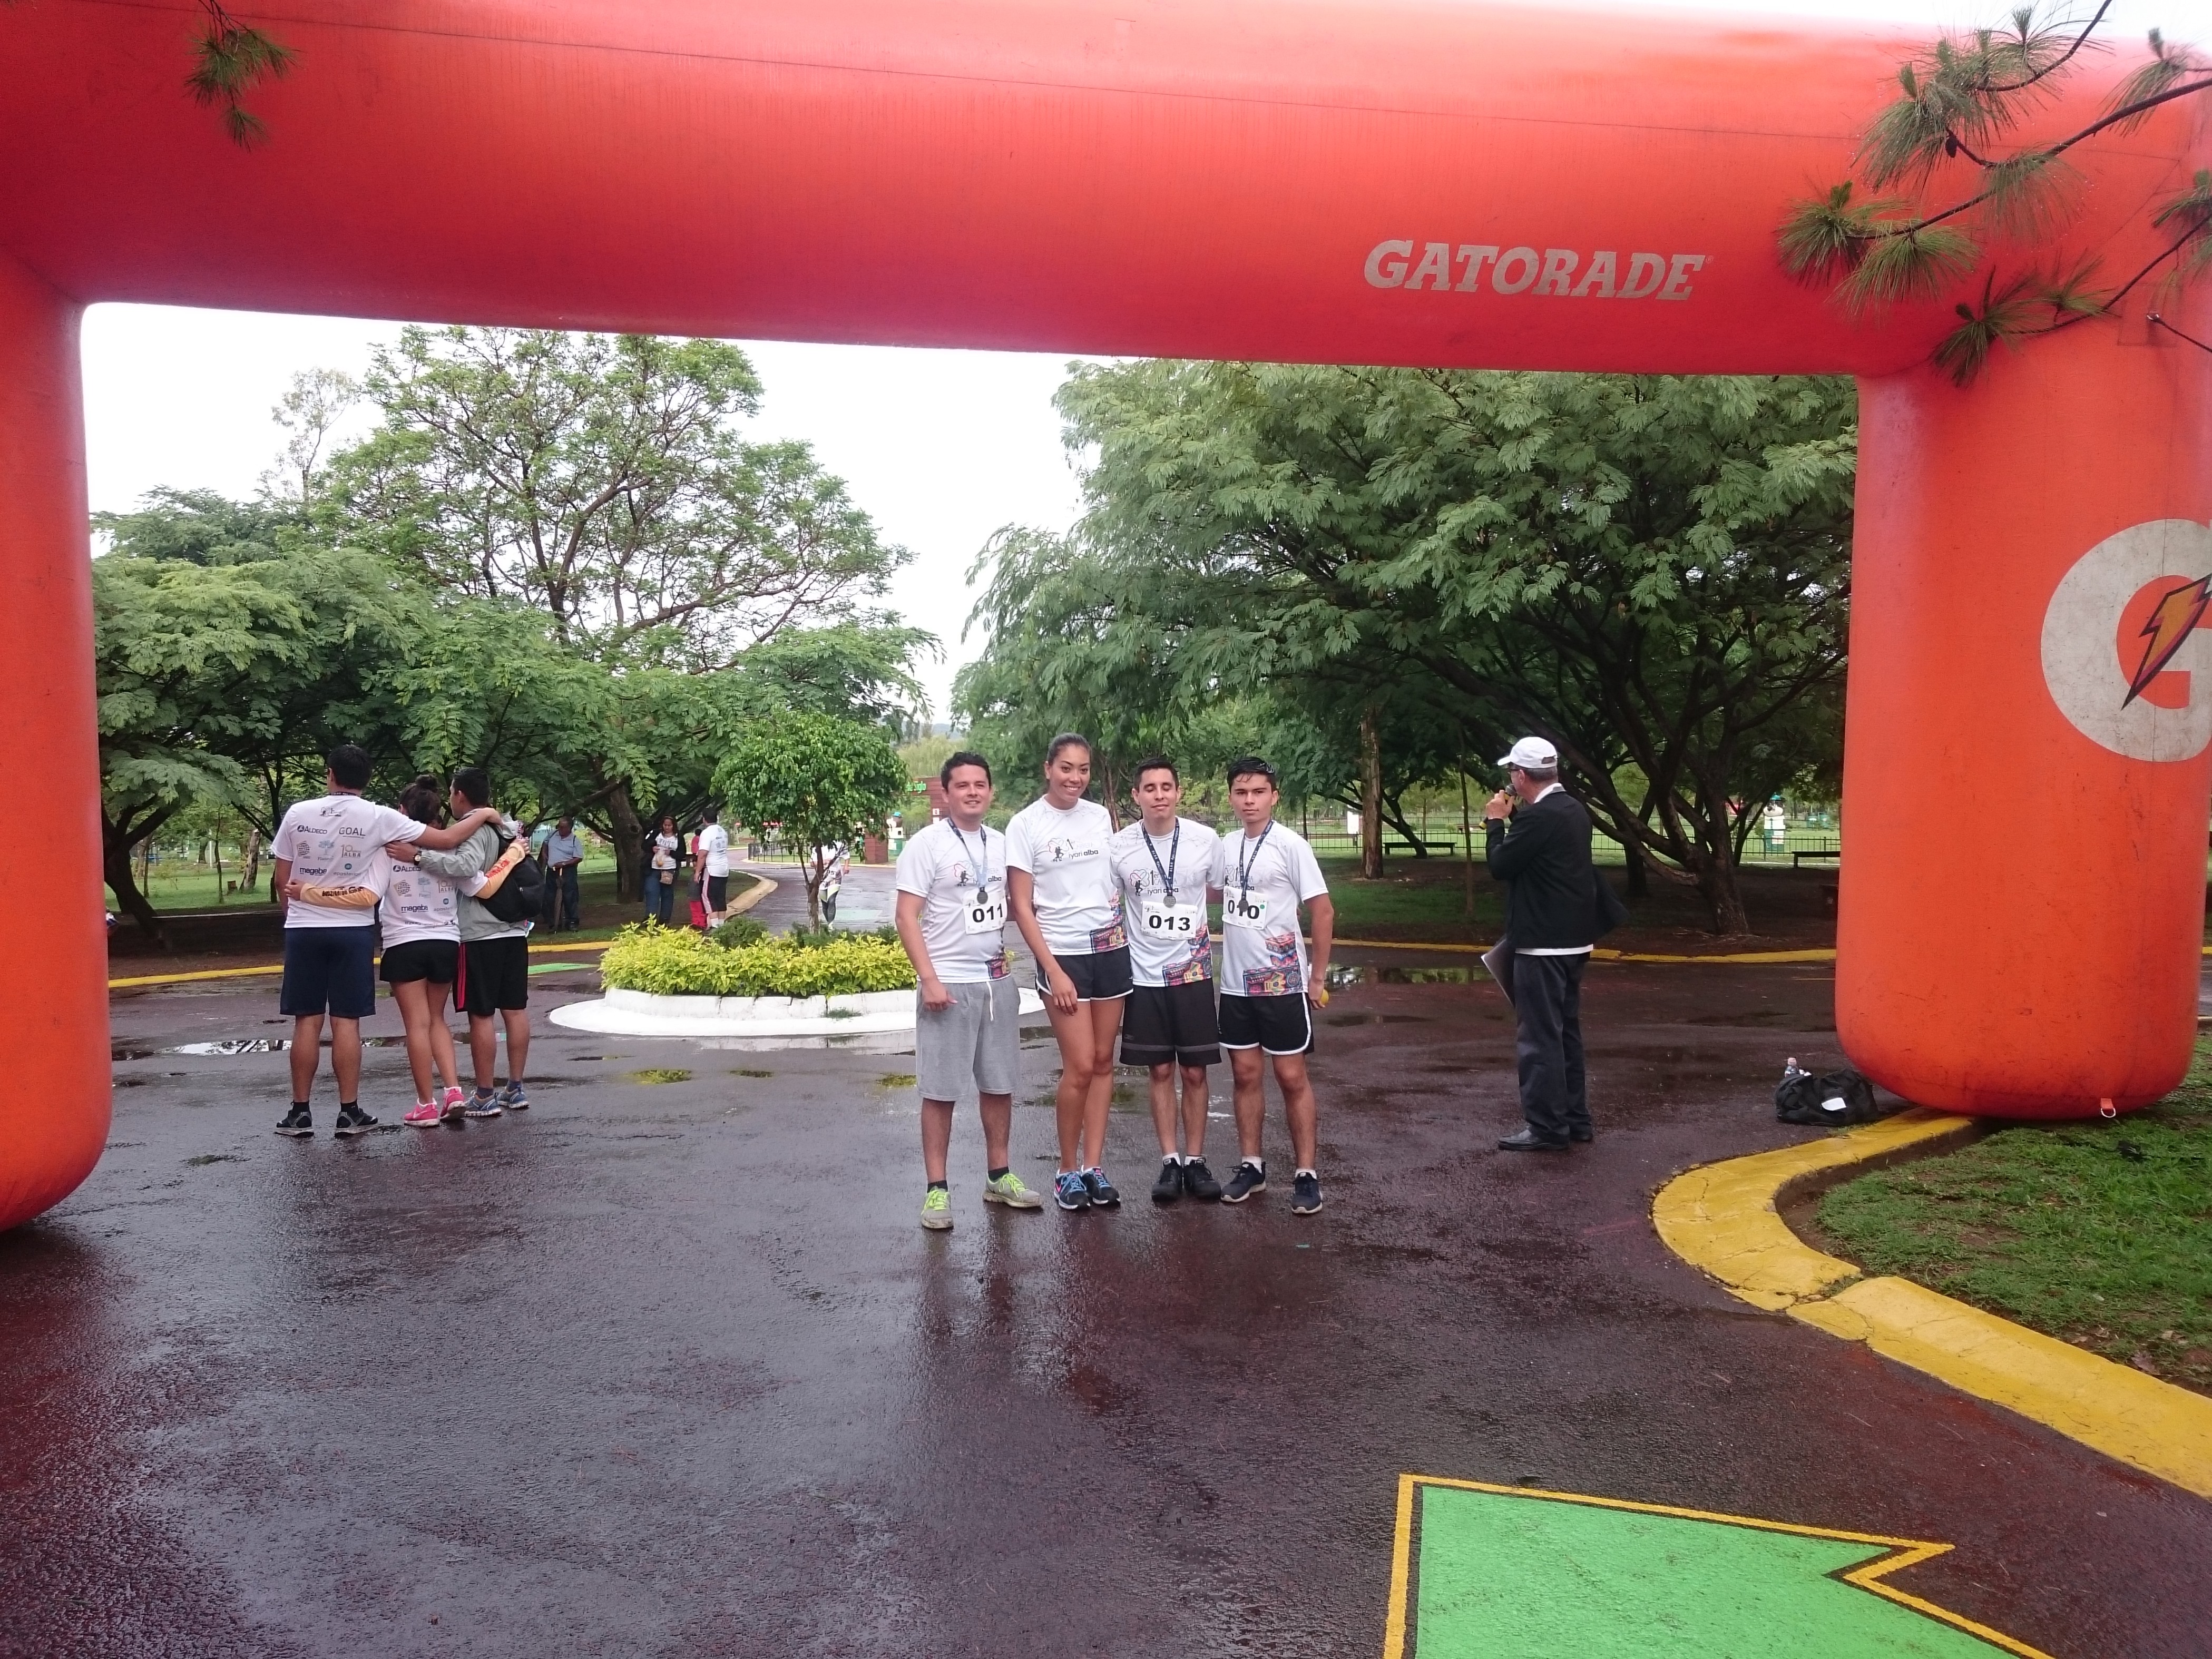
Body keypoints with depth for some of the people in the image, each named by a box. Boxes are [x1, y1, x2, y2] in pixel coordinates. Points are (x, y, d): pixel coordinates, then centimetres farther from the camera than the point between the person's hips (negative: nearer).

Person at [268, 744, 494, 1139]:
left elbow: (282, 881, 4)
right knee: (346, 1022, 3)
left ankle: (300, 1112, 12)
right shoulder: (377, 817, -7)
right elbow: (447, 839, -5)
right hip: (352, 931, -1)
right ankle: (349, 1112, 7)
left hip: (303, 930, 1)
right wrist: (483, 816, 12)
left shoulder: (298, 814, -2)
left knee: (306, 1022, 7)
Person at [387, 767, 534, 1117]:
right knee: (515, 1009, 9)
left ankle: (485, 1096, 2)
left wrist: (417, 855, -29)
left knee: (481, 1015, -2)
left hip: (481, 936, -8)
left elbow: (466, 867, -30)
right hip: (514, 931, 8)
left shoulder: (473, 829, -12)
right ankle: (515, 1089, 16)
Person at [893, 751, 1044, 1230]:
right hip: (948, 984, -5)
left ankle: (999, 1177, 24)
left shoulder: (1001, 844, 9)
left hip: (998, 981, 6)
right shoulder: (927, 845, -8)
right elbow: (907, 917, -11)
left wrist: (1004, 952, 7)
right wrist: (929, 979, -17)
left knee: (999, 1083, 12)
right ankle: (936, 1189, 9)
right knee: (941, 1091, 0)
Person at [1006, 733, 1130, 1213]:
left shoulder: (1101, 816, 6)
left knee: (1103, 1062, 6)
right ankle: (1068, 1170, 10)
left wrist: (1120, 909, 6)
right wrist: (1053, 971, -13)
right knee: (1080, 1066, -6)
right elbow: (1022, 907, -8)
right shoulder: (1026, 825, -7)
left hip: (1111, 948, 5)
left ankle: (1093, 1167, 15)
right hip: (1063, 954, -4)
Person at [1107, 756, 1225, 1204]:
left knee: (1195, 1071, 5)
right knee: (1160, 1071, 7)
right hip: (1145, 975, 0)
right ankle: (1170, 1162, 16)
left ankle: (1195, 1160, 17)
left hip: (1193, 971, 0)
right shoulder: (1118, 847, -5)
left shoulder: (1206, 841, -6)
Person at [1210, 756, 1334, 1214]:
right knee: (1245, 1074, 11)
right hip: (1235, 982, 5)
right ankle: (1251, 1166, 21)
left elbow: (1323, 911, -10)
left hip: (1283, 981, -5)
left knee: (1292, 1077, 1)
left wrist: (1318, 977, -8)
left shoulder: (1290, 845, -11)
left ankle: (1307, 1174, 9)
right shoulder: (1226, 847, 6)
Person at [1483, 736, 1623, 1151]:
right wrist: (1510, 819, 11)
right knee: (1565, 1032, 17)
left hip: (1543, 945, -10)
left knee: (1539, 1037, -4)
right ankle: (1575, 1120, 24)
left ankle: (1547, 1128, 0)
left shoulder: (1538, 816, -20)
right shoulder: (1574, 810, 11)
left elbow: (1500, 865, -14)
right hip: (1573, 940, 10)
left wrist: (1495, 821, -3)